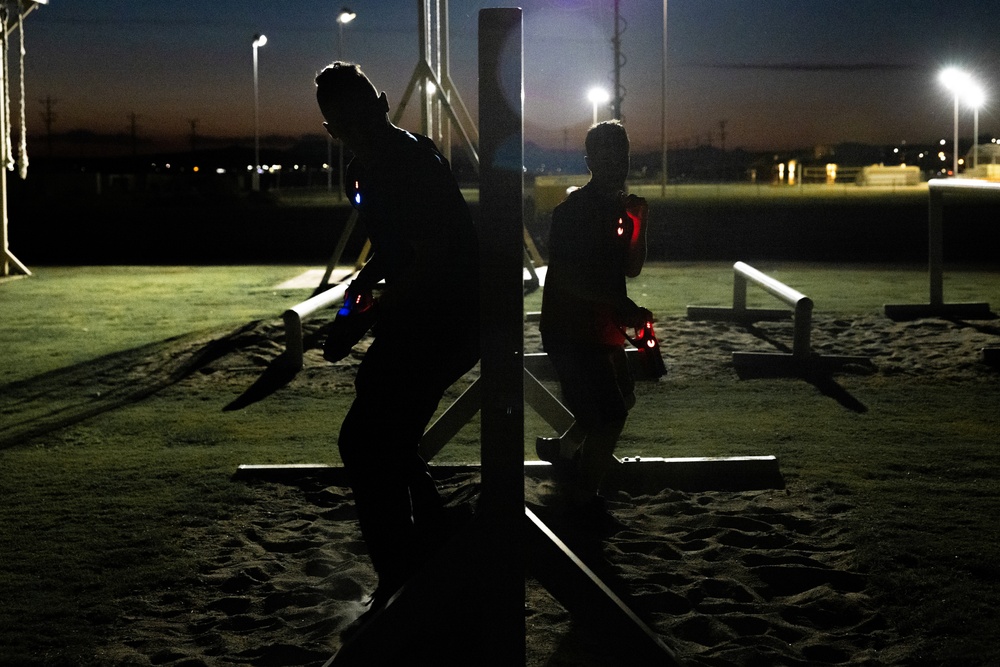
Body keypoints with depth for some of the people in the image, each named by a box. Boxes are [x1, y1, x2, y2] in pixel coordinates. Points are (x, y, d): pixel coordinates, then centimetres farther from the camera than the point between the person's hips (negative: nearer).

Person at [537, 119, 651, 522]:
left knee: (621, 399, 22)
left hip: (601, 330, 9)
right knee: (610, 412, -12)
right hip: (571, 331, -9)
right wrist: (621, 305, -27)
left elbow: (631, 269, 12)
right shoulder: (573, 210, -16)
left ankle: (561, 447, 42)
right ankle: (584, 497, 4)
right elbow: (565, 277, -24)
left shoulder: (619, 207, 11)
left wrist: (638, 226, -4)